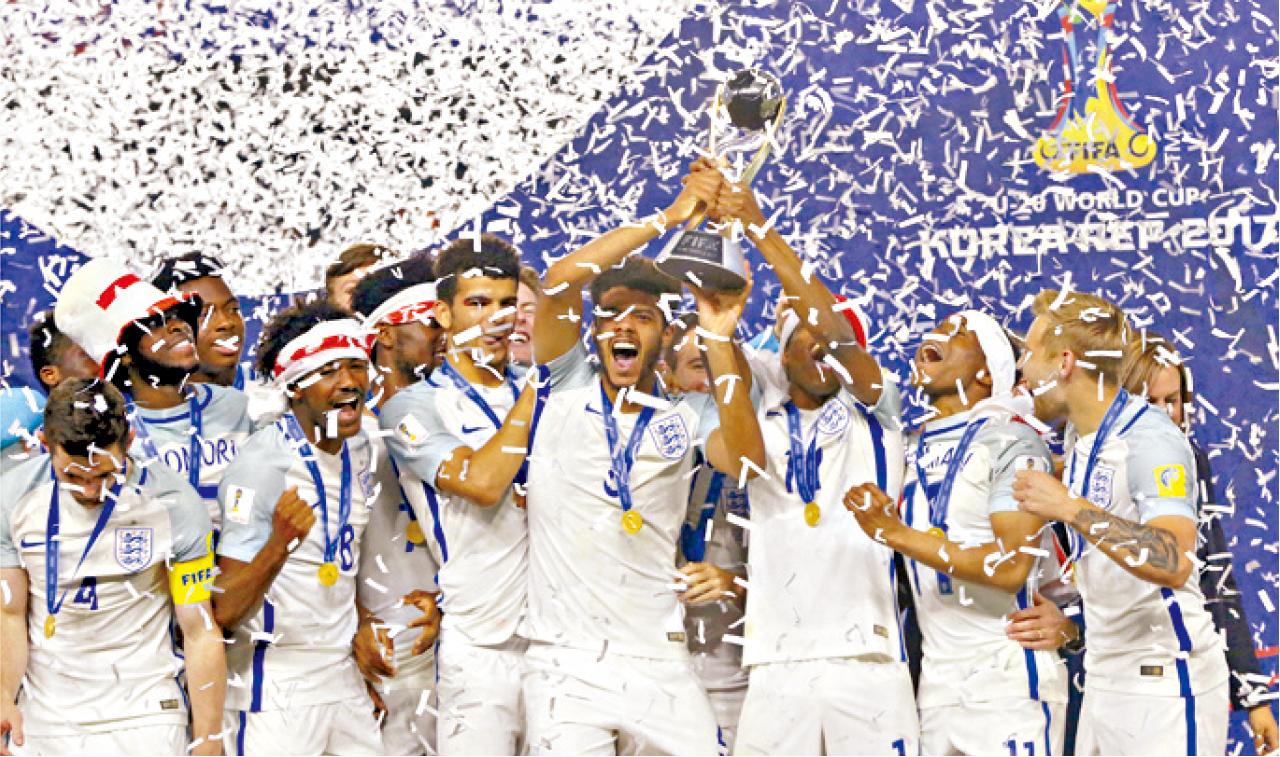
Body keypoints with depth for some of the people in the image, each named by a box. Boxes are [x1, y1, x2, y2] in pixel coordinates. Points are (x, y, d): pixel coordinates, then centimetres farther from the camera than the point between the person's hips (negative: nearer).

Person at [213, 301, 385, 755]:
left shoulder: (360, 449, 7)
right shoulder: (260, 465, -17)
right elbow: (223, 613, -21)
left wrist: (360, 627, 13)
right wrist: (279, 543, -35)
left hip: (344, 677, 7)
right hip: (275, 691, -7)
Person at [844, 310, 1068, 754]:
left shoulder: (1009, 440, -10)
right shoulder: (912, 446, 12)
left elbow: (1011, 567, -20)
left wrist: (896, 533, -19)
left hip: (1009, 682, -7)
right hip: (936, 681, 7)